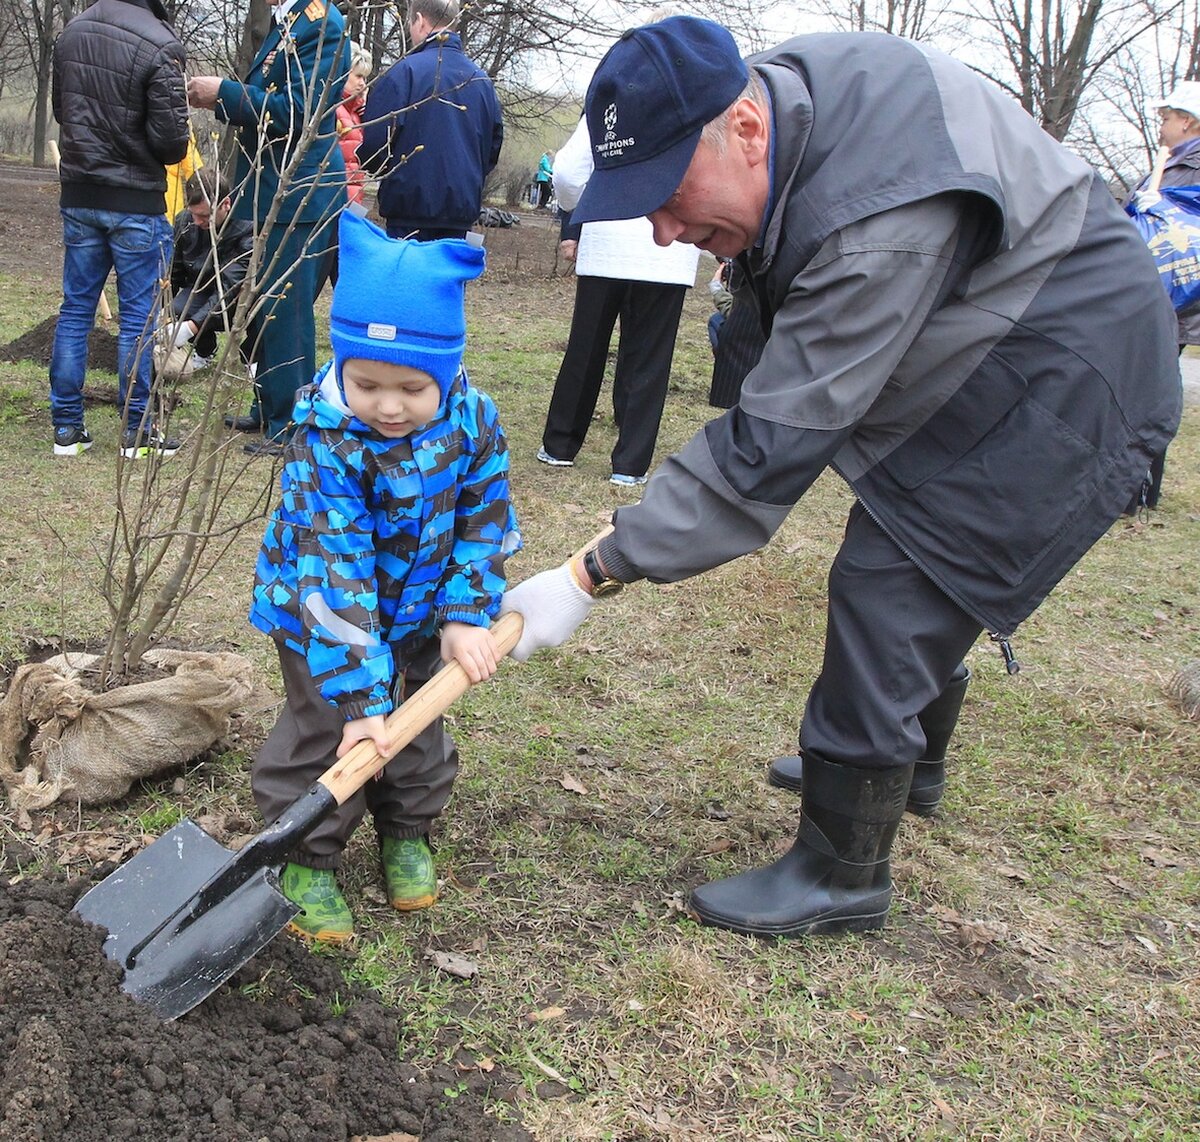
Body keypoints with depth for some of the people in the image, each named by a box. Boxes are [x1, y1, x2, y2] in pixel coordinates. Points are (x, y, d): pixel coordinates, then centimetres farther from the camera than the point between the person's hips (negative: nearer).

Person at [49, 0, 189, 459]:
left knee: (75, 309, 10)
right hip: (136, 202, -6)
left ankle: (66, 427, 15)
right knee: (138, 317, 2)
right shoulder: (159, 46, -17)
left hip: (78, 195, 6)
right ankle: (136, 431, 8)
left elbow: (59, 106, 15)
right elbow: (171, 139, -16)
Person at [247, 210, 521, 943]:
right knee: (327, 729, -2)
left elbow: (487, 522, -7)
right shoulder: (325, 441, -33)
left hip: (421, 608, 4)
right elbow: (334, 573, -36)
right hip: (322, 608, -4)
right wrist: (359, 695, -37)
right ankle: (309, 861, 18)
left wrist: (468, 615, -16)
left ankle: (407, 833, 38)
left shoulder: (474, 419, -20)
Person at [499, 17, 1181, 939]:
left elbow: (771, 449, -36)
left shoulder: (878, 229, -39)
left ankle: (841, 874, 5)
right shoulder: (779, 87, -10)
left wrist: (594, 576, -32)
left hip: (1064, 389, -10)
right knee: (905, 587, 20)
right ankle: (895, 760, 44)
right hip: (982, 356, 10)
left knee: (888, 599, -11)